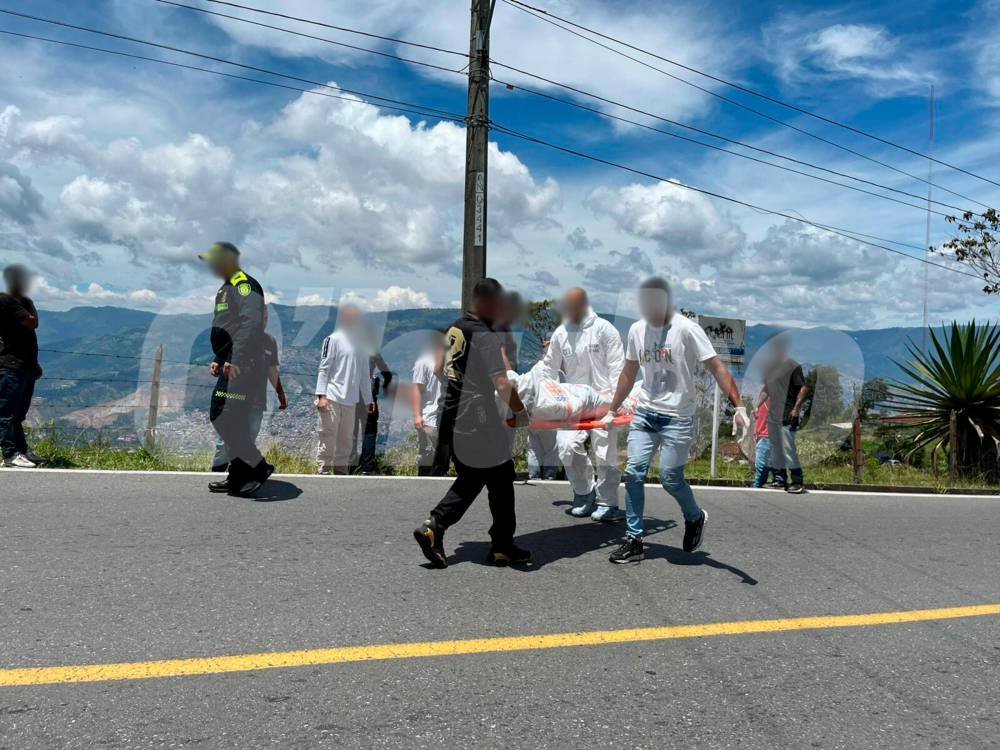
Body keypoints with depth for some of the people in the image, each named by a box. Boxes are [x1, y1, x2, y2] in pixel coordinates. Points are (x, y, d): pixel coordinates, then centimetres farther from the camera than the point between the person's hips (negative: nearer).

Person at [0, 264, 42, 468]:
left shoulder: (20, 302, 20)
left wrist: (35, 363, 23)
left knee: (19, 413, 13)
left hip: (25, 365, 10)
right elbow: (33, 323, -18)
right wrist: (31, 305, 0)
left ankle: (21, 451, 19)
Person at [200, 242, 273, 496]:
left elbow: (250, 323, -24)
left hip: (241, 367, -10)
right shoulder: (227, 288, 23)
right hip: (230, 366, 10)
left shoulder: (243, 283, -9)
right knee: (226, 420, 11)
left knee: (226, 419, -13)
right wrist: (218, 360, 22)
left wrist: (236, 361, -30)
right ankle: (238, 478, 16)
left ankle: (259, 468, -5)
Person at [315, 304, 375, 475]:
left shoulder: (360, 344, 15)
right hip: (332, 398, -6)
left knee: (346, 441, 9)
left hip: (351, 401, 6)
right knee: (328, 439, -3)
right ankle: (323, 472, 1)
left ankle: (341, 472, 17)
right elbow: (324, 368, -6)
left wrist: (368, 400, 15)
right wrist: (321, 395, -14)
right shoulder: (333, 339, -2)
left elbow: (365, 374, 18)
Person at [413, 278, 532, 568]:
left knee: (469, 481, 19)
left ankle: (433, 528, 9)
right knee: (501, 484, 8)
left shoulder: (455, 328, 9)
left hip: (455, 421, 8)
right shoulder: (486, 336, -18)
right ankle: (503, 547, 20)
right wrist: (520, 412, -9)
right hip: (481, 427, -8)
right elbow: (502, 385, -23)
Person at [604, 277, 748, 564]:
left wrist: (738, 406, -25)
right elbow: (628, 374, 16)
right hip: (645, 413, 5)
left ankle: (695, 518, 26)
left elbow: (717, 368, -15)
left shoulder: (686, 329, -13)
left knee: (670, 477, -6)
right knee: (633, 472, -3)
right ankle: (634, 540, 7)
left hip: (677, 417, -5)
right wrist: (612, 410, 20)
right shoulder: (637, 330, 4)